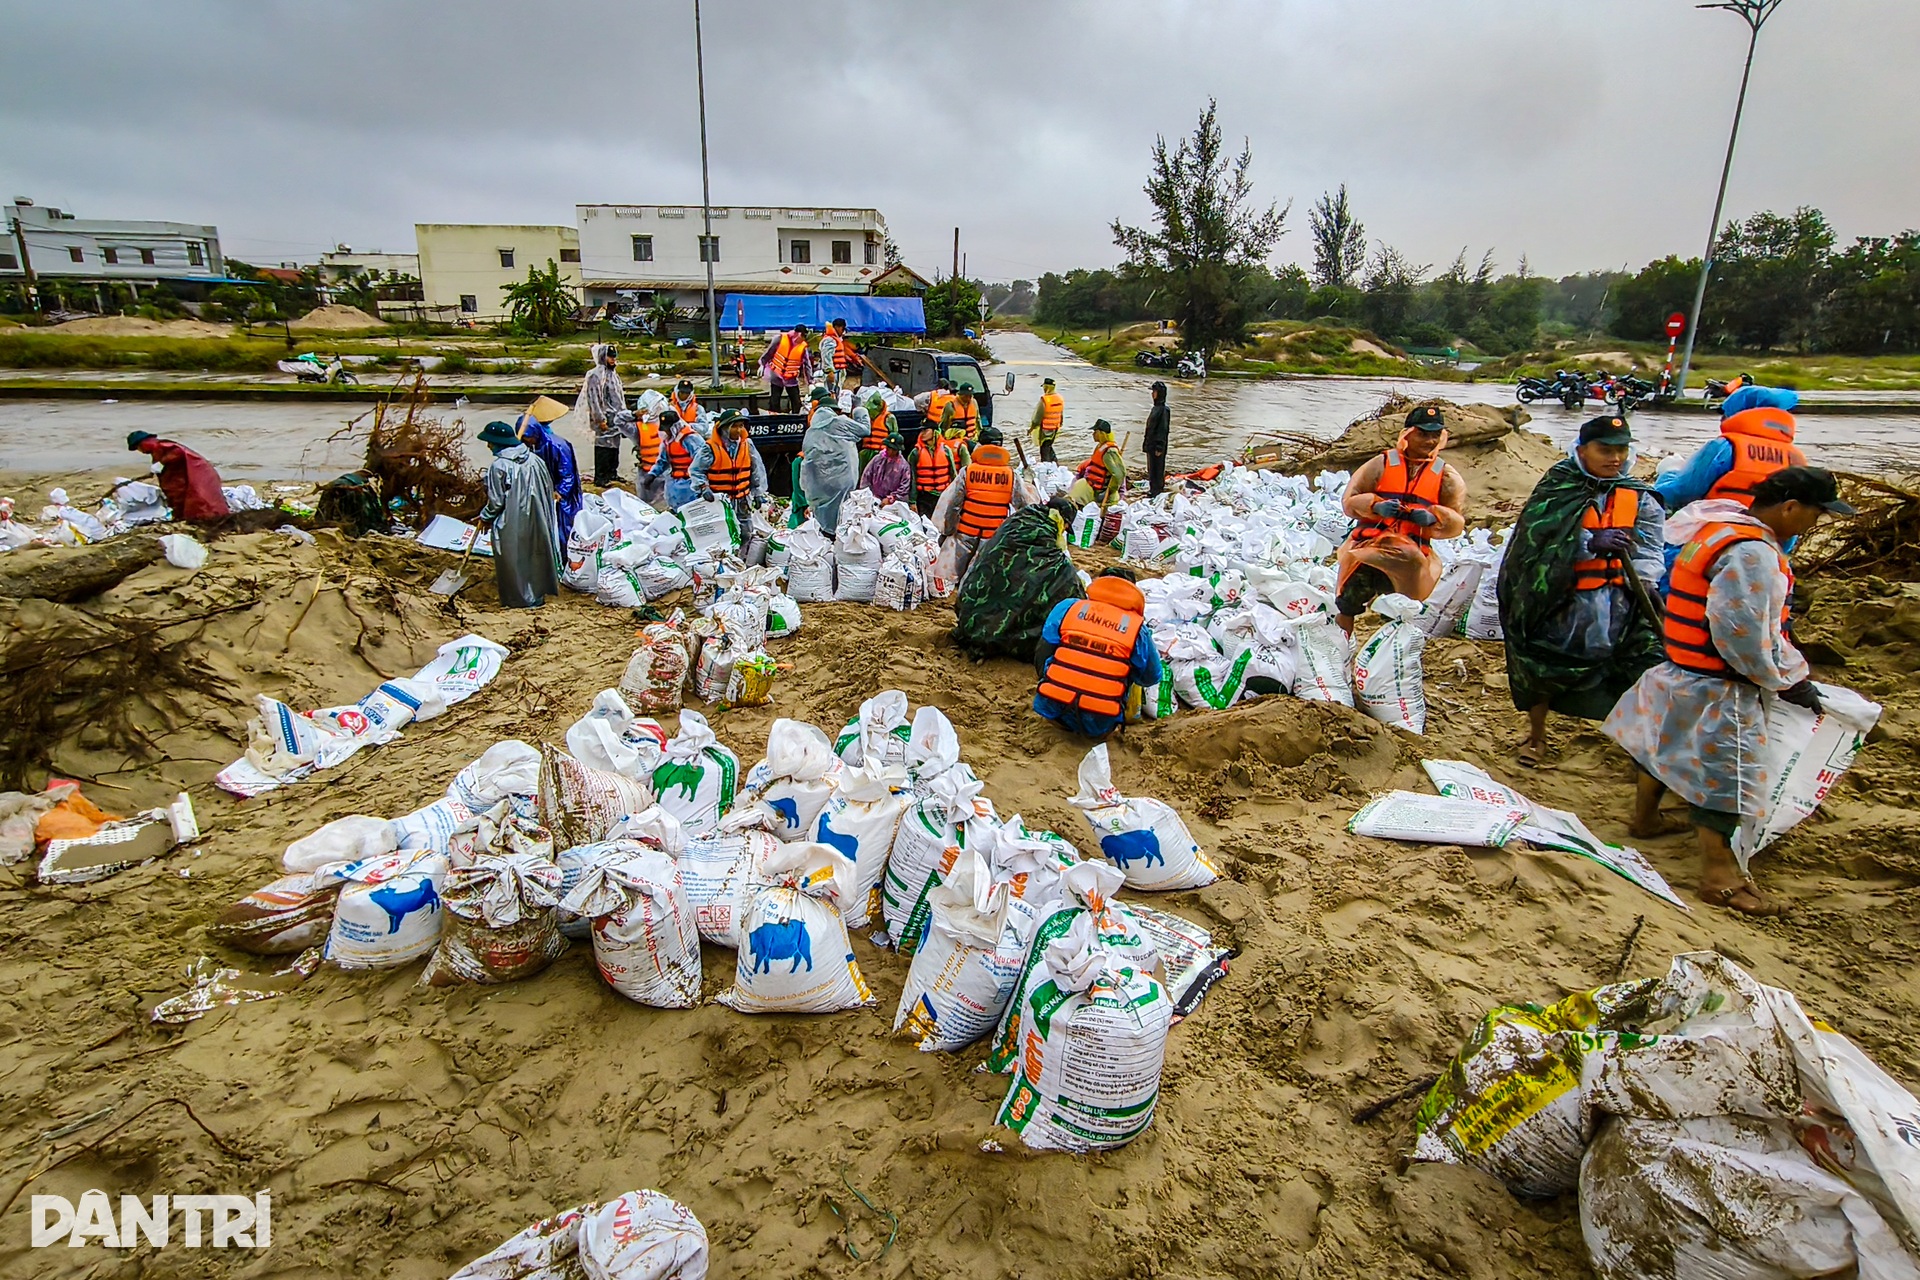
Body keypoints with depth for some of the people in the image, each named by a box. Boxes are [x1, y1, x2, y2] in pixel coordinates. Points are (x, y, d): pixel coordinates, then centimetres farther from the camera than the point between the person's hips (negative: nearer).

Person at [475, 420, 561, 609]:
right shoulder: (535, 460, -2)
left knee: (514, 559, 9)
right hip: (536, 520, 6)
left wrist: (485, 517, 3)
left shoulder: (499, 466, -19)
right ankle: (538, 593, 30)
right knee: (536, 553, 19)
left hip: (511, 524, -6)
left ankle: (521, 597, 18)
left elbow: (496, 501, -15)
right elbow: (548, 489, 6)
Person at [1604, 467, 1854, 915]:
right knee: (1725, 772, -3)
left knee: (1664, 742, 24)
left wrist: (1795, 670, 16)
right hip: (1717, 692, -11)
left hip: (1679, 673, 11)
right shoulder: (1752, 554, -24)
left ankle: (1644, 819, 44)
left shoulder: (1723, 528, 8)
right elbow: (1744, 638, -25)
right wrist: (1786, 680, -9)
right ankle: (1719, 876, 5)